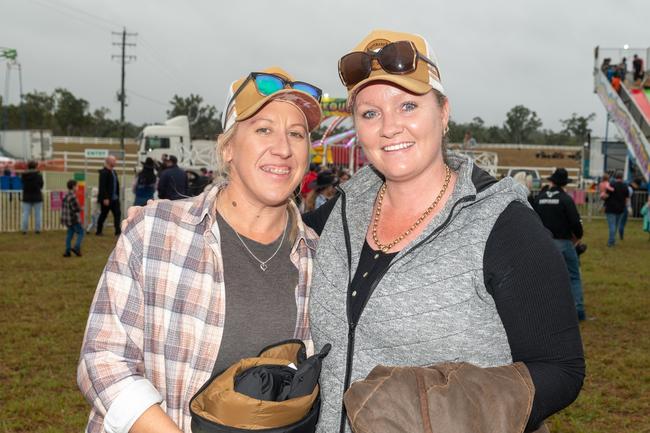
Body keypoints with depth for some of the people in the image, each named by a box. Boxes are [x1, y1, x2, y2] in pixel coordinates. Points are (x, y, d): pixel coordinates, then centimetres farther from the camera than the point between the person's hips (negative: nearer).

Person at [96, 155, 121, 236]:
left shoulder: (114, 172, 12)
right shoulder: (104, 172, -14)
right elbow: (102, 186, -19)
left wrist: (117, 196, 9)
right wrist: (105, 198, -22)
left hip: (114, 198, 7)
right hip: (106, 199, -7)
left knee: (117, 213, -1)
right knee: (103, 214, 5)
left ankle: (118, 231, 0)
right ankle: (99, 231, 19)